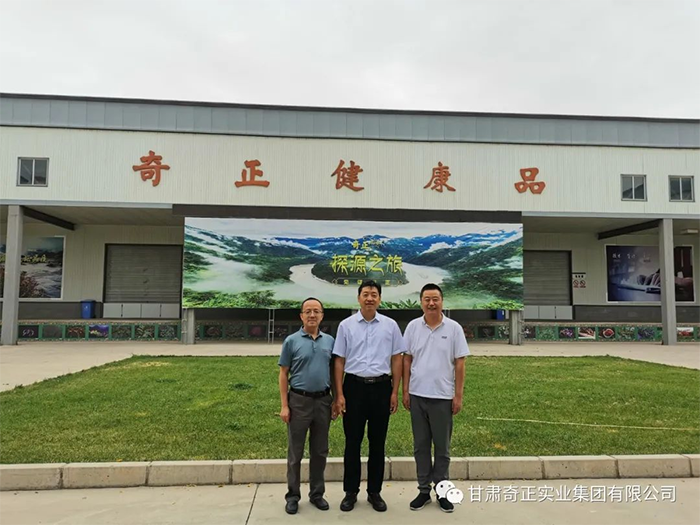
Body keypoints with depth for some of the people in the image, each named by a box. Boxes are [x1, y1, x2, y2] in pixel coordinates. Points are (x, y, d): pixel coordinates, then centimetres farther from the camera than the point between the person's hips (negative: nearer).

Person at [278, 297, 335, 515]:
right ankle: (293, 495, 21)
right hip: (299, 401, -3)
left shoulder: (329, 341, 5)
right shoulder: (291, 341, -4)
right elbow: (283, 375, -3)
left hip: (323, 401, 3)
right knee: (295, 452, 7)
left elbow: (334, 371, 10)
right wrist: (284, 406, -8)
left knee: (320, 451, 12)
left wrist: (336, 399, 5)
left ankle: (317, 493, 26)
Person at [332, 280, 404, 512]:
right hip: (354, 386, -1)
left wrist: (394, 392, 0)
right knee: (352, 442, 8)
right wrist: (339, 394, -3)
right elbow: (339, 361, 1)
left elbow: (397, 359, 4)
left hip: (381, 387, 1)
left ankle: (374, 492, 25)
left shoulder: (390, 325, 2)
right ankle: (350, 492, 23)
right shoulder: (346, 325, 0)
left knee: (378, 443, 11)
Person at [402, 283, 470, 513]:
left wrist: (458, 395, -5)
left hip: (443, 396, -2)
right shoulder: (413, 327, 0)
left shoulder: (454, 328, -4)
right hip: (417, 395, 2)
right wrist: (405, 391, 1)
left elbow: (459, 364, -3)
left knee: (442, 447, 10)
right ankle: (424, 490, 25)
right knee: (420, 445, 12)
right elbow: (407, 360, 4)